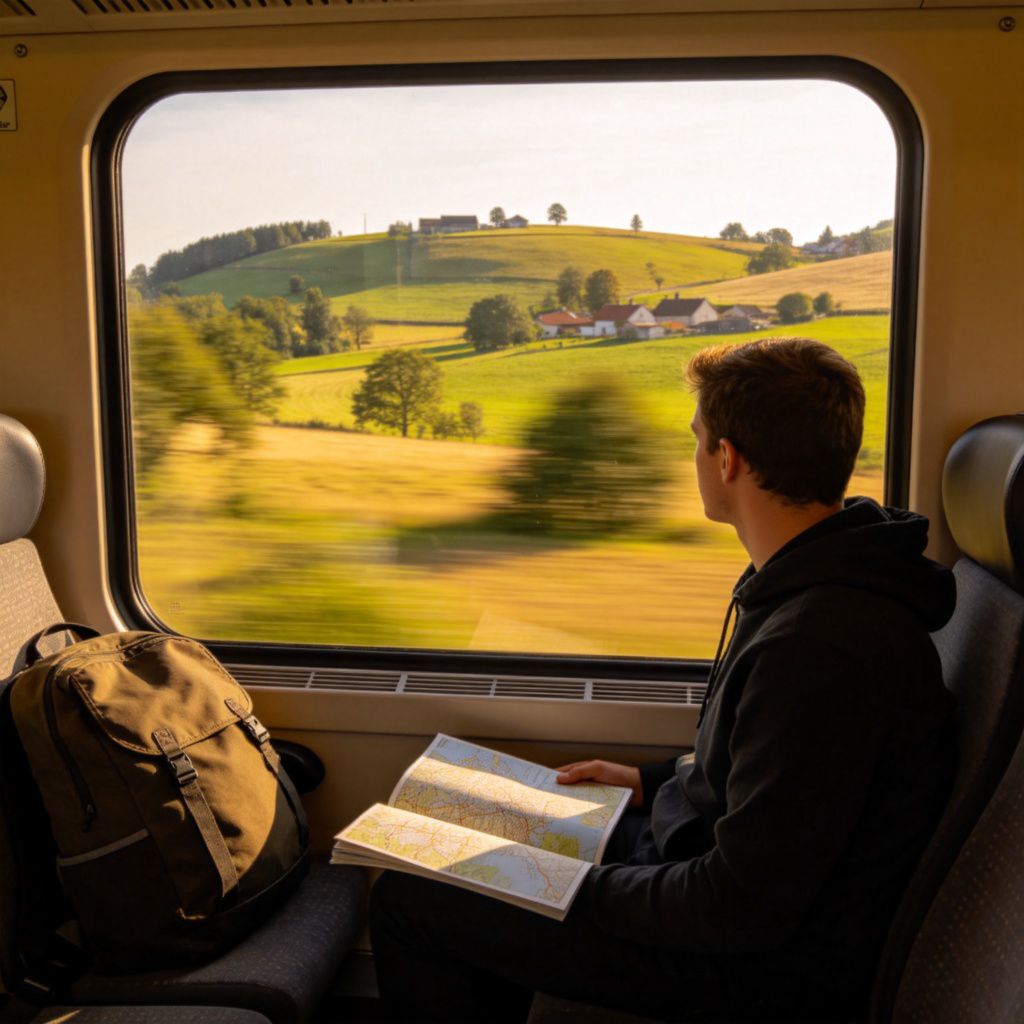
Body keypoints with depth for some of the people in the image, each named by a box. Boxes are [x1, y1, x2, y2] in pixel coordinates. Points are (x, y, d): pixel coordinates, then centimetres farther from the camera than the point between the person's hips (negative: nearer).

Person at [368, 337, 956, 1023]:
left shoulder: (823, 647, -33)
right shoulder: (827, 582, 1)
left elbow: (746, 908, -28)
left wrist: (582, 888, -16)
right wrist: (654, 781, 10)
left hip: (765, 967, -10)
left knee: (406, 900, -4)